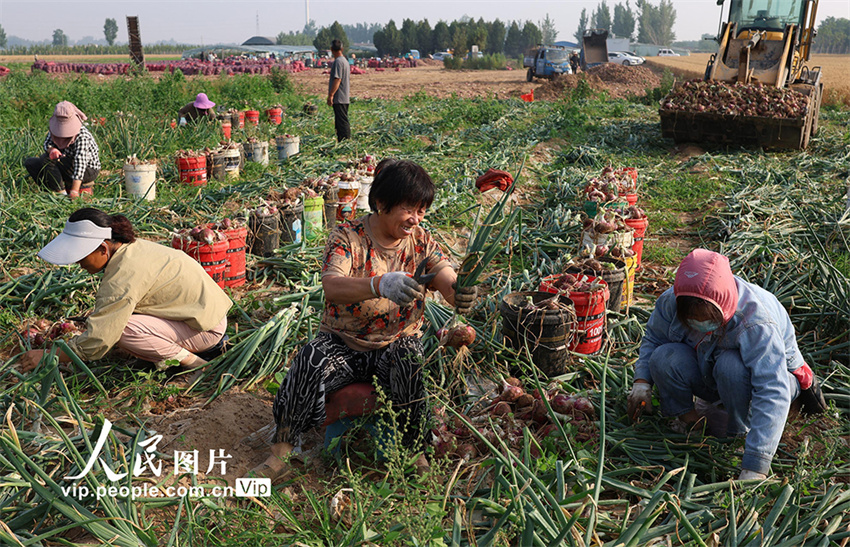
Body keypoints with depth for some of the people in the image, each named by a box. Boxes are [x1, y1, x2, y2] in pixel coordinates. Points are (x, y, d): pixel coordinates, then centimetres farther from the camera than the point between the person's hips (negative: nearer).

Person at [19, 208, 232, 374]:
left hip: (206, 328, -10)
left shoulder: (123, 279, -25)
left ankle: (186, 358, -8)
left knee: (120, 326, -23)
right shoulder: (131, 248, 2)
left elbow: (96, 342, -22)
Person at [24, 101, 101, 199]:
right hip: (68, 164, 8)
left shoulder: (83, 136, -28)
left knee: (46, 159, -26)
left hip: (89, 170, -8)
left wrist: (74, 191, -42)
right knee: (29, 163, -1)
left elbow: (80, 163, -35)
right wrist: (51, 149, -25)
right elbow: (47, 142, 3)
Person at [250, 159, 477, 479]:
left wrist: (460, 295, -42)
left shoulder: (421, 242, -1)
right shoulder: (348, 237, -10)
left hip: (396, 343, 1)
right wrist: (380, 284, -49)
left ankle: (414, 453, -11)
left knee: (411, 363, -30)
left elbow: (449, 282, -15)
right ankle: (281, 452, -12)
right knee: (310, 362, -28)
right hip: (342, 343, -1)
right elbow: (331, 287, -29)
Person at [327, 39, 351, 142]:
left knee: (342, 122, -9)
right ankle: (341, 142, 18)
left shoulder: (338, 61, -14)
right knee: (339, 123, 14)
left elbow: (337, 79, -21)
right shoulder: (345, 61, 17)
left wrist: (331, 95, -21)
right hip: (344, 98, 10)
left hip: (339, 98, -10)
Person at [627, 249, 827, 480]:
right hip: (707, 373, 4)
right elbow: (653, 338, -3)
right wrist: (642, 381, -20)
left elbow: (772, 395, -43)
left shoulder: (756, 324, -38)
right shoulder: (671, 301, -25)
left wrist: (754, 470, -48)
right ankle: (687, 417, 0)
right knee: (663, 359, -27)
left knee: (731, 366, -39)